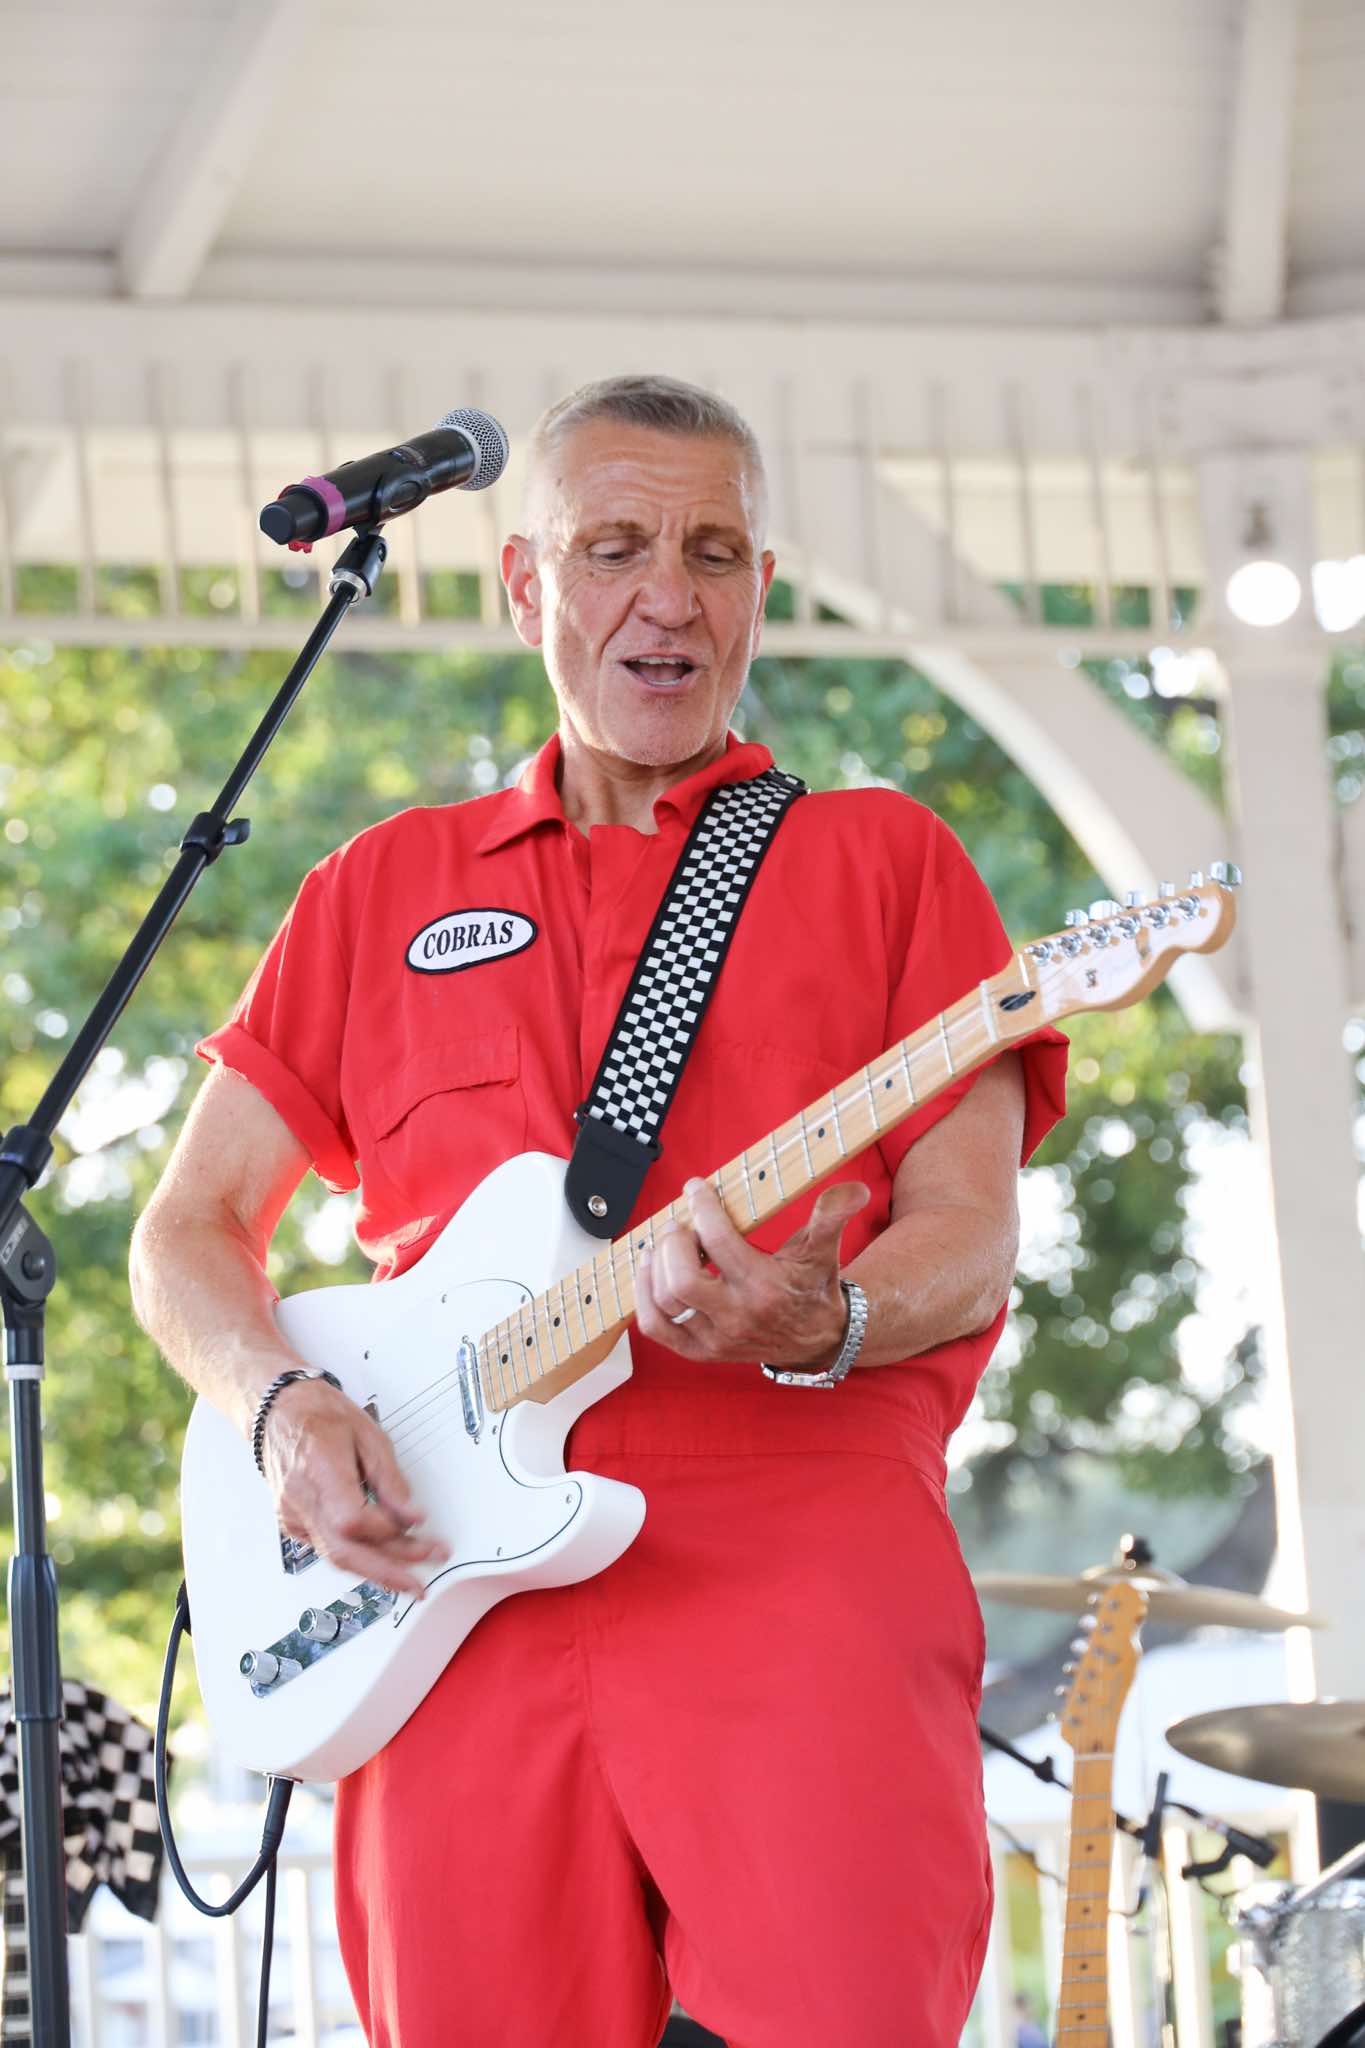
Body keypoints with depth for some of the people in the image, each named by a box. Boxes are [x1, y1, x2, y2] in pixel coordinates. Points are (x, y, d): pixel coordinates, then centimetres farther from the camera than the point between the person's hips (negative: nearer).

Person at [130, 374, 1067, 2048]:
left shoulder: (881, 859, 15)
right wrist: (282, 1405, -1)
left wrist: (814, 1325, -16)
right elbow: (190, 1232, 20)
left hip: (803, 1577, -2)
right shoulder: (386, 888, 21)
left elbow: (969, 1240, 6)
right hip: (453, 1591, 2)